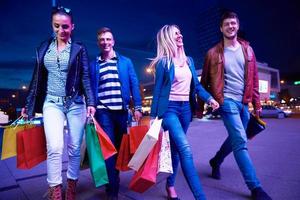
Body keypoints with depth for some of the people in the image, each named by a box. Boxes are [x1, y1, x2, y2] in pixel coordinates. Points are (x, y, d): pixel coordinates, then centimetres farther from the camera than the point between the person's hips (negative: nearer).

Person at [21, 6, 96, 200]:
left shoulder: (79, 48, 3)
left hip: (75, 103, -1)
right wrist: (29, 104, 14)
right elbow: (37, 78, 13)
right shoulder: (43, 48, 11)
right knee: (55, 147, -13)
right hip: (52, 103, 2)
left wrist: (91, 102, -14)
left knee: (74, 148, 4)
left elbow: (86, 77, -2)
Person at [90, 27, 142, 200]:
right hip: (103, 111, -1)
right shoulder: (94, 65, 10)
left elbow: (134, 85, 4)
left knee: (120, 147, 12)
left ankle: (113, 183, 35)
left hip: (121, 110, 1)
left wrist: (138, 107, -4)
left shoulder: (125, 62, 8)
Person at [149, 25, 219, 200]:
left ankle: (170, 185, 30)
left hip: (186, 108, 6)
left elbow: (196, 84, 15)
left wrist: (209, 98, -2)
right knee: (185, 149, -17)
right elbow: (158, 89, -3)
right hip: (169, 108, -6)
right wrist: (154, 115, -4)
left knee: (177, 148, 13)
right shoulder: (163, 62, -3)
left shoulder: (189, 60, 13)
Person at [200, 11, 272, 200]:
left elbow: (254, 78, 12)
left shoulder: (247, 49, 10)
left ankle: (216, 161, 41)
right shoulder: (214, 53, -1)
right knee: (241, 141, -11)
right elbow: (205, 80, 2)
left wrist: (256, 102, 9)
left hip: (244, 102, 6)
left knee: (236, 139, 17)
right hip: (227, 101, -5)